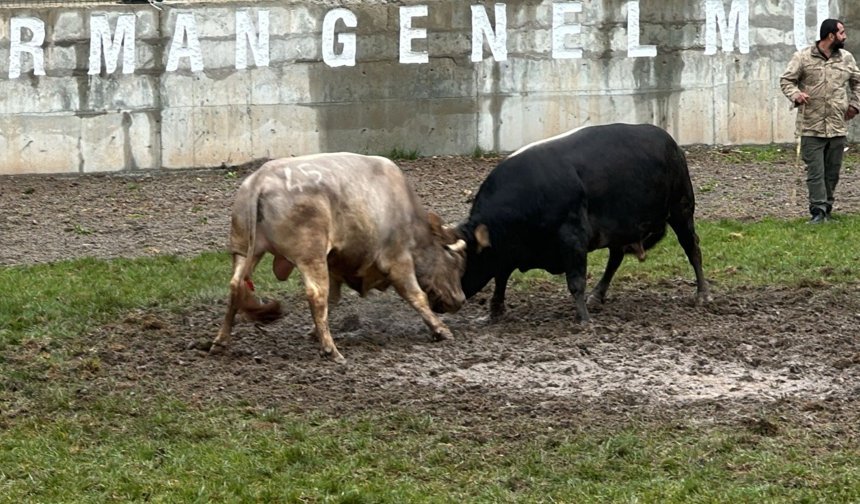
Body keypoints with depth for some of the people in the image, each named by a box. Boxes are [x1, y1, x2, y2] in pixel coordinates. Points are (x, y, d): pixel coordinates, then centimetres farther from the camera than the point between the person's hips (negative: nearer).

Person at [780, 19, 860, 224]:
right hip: (811, 127, -4)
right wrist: (796, 94, -18)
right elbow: (786, 80, 0)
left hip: (838, 127, 4)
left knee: (832, 172, 8)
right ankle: (818, 211, -6)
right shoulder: (803, 57, -3)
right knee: (815, 171, -7)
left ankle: (827, 209, 19)